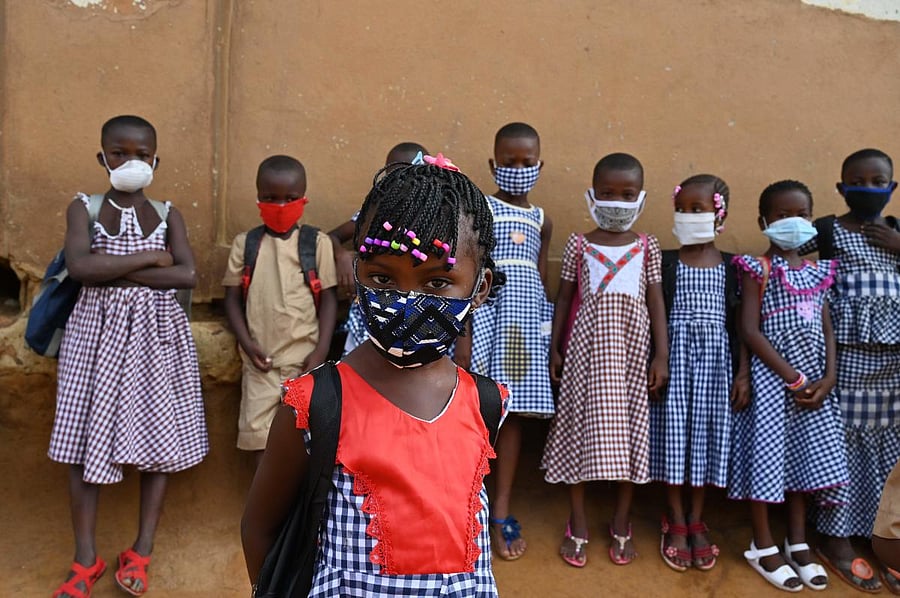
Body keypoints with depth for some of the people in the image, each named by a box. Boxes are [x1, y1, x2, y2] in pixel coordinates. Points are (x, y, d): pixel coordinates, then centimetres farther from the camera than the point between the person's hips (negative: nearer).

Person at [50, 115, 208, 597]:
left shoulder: (167, 213, 5)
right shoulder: (84, 207, 1)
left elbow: (187, 275, -11)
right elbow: (79, 267, -17)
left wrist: (114, 270, -14)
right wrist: (150, 257, -14)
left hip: (157, 334, 1)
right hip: (98, 330, -1)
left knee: (159, 436, 4)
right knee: (86, 438, 2)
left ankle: (141, 552, 19)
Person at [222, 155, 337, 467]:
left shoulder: (317, 243, -1)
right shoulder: (245, 243, 5)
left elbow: (328, 299, -1)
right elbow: (232, 298, 7)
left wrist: (321, 351, -9)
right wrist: (246, 343, -6)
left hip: (305, 359, -1)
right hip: (260, 360, 2)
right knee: (260, 436, 6)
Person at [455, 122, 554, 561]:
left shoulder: (541, 221, 13)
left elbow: (541, 281, 15)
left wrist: (549, 336, 10)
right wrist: (463, 333, -13)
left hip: (525, 319, 4)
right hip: (484, 313, -4)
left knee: (514, 411, 5)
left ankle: (501, 512, 15)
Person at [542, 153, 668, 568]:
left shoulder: (647, 247, 5)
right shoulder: (579, 245, 3)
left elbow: (656, 302, 3)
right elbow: (564, 298, 6)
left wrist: (662, 355, -3)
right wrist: (555, 347, 4)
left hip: (632, 342, 1)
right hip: (589, 340, -1)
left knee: (629, 429, 6)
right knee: (583, 425, 2)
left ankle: (621, 525, 22)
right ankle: (578, 525, 15)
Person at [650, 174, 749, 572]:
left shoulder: (730, 267, 3)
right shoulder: (666, 263, -1)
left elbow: (739, 323, 4)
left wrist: (743, 372, 0)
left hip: (716, 359, 2)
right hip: (676, 355, -1)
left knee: (708, 433, 7)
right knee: (674, 431, 2)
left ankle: (695, 521, 22)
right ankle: (676, 522, 16)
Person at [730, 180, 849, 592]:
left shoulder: (817, 272, 11)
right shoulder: (758, 270, -6)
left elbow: (827, 330, 9)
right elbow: (750, 332, -14)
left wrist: (828, 378, -7)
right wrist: (793, 378, -16)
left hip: (813, 378, 6)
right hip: (770, 374, -6)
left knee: (806, 455, 10)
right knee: (766, 453, -1)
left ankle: (798, 544, 23)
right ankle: (763, 546, 12)